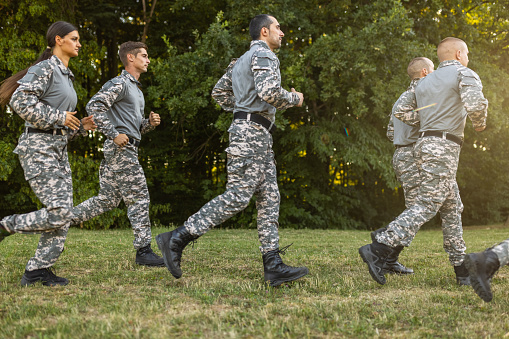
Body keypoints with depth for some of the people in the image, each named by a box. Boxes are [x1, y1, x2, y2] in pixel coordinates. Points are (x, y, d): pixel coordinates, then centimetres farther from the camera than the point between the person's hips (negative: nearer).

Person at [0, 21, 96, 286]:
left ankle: (38, 270, 6)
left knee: (64, 214, 2)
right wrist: (58, 117, -16)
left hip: (58, 149, 9)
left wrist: (81, 126, 10)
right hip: (38, 147, -9)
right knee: (58, 212, -17)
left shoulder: (66, 75, 22)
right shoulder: (45, 69, -6)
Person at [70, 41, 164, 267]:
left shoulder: (136, 89, 24)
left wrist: (150, 123, 7)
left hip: (126, 149, 10)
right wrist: (114, 134, -20)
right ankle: (144, 251, -5)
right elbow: (94, 106, -18)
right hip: (121, 148, -10)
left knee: (106, 200, 10)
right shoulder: (120, 83, -6)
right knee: (138, 197, -8)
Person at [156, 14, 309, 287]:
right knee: (237, 196, -14)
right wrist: (294, 99, -4)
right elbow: (269, 91, -21)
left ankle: (273, 266, -1)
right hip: (251, 131, -10)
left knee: (269, 198, 3)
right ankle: (177, 239, -13)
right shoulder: (264, 55, -5)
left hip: (258, 135, 10)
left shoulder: (242, 61, 25)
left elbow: (219, 92, 28)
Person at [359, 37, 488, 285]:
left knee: (452, 208, 11)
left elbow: (401, 112, 17)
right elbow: (476, 104, -19)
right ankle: (378, 250, -21)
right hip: (443, 146, -9)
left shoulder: (425, 82, 21)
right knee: (427, 206, -13)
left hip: (425, 143, 9)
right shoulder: (464, 74, -1)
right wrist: (479, 124, 0)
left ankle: (462, 270, 13)